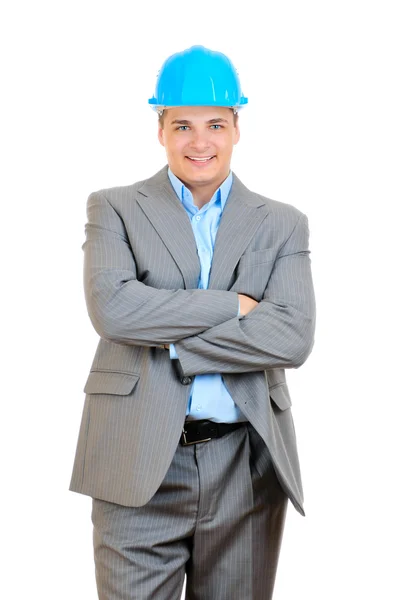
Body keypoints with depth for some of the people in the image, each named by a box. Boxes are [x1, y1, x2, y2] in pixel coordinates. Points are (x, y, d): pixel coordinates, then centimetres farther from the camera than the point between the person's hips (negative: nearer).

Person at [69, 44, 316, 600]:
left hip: (248, 470, 2)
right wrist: (233, 305, -11)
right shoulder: (115, 209, 5)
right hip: (140, 468, -1)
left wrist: (168, 343, -11)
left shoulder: (283, 225, 8)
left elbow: (293, 337, -7)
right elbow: (111, 308, -13)